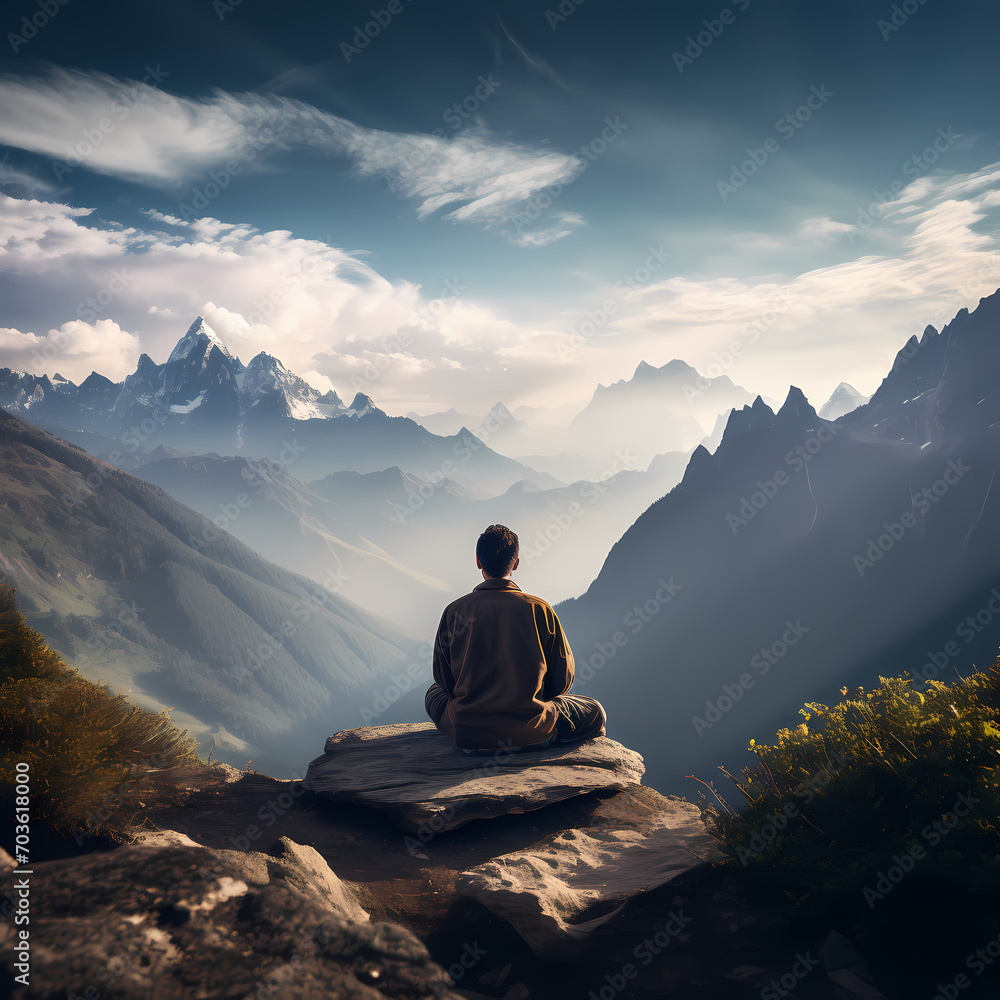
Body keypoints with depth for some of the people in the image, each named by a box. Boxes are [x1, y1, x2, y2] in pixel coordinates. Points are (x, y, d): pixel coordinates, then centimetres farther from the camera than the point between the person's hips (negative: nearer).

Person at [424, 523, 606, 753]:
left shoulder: (454, 611, -3)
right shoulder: (540, 610, -6)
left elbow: (444, 680, 6)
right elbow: (561, 682, 1)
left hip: (468, 737, 2)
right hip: (531, 737, -1)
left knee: (434, 693, 34)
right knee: (595, 712, 22)